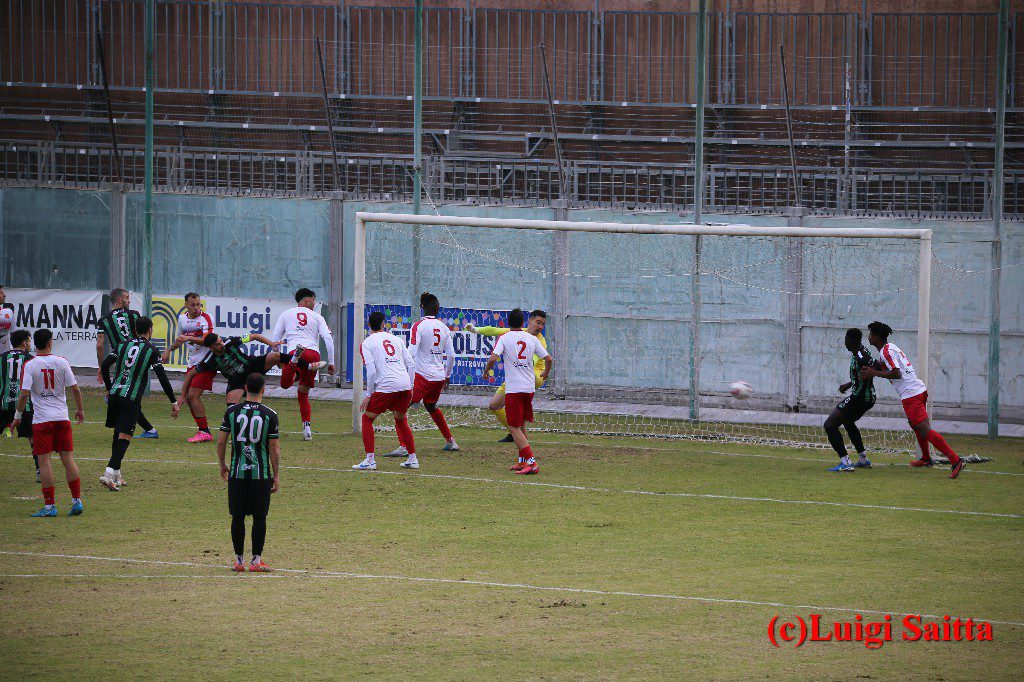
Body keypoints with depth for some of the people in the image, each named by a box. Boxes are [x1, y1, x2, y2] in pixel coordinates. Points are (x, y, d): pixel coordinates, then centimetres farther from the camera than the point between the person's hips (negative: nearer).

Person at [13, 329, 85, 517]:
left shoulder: (30, 365, -7)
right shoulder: (61, 362, 0)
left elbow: (24, 394, -13)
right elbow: (75, 389, 1)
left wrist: (18, 416, -2)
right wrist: (80, 410, 16)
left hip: (41, 419, -3)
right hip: (62, 417, 3)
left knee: (44, 461, -1)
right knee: (68, 459, 8)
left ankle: (50, 505, -4)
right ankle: (77, 501, 9)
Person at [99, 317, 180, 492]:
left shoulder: (124, 345, 12)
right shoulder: (151, 350, -2)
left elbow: (104, 366, 13)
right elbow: (162, 378, -6)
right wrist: (173, 402, 1)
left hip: (115, 393, 5)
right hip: (131, 398, -5)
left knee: (118, 432, 19)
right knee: (124, 436, -8)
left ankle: (116, 475, 22)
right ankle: (109, 473, -24)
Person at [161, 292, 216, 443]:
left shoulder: (206, 318, -12)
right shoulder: (182, 318, 10)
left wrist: (190, 338, -35)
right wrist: (169, 350, 23)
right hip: (192, 362, 8)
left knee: (193, 395, -16)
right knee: (188, 397, 5)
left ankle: (205, 432, -11)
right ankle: (203, 430, 14)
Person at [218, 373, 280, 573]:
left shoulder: (232, 411, -1)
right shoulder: (269, 415, -6)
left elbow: (221, 442, 3)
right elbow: (274, 449, -4)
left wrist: (222, 466, 19)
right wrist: (277, 476, 4)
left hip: (237, 473, 2)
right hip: (261, 474, -2)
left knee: (238, 517, 7)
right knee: (259, 517, 5)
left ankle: (239, 560, 10)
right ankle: (256, 560, 5)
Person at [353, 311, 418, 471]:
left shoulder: (366, 343, 4)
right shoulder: (396, 339, 18)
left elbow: (371, 371, -7)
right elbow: (411, 365, 14)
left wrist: (368, 395, 0)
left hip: (386, 386, -5)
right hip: (405, 385, 5)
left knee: (367, 419, 8)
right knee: (400, 420, 24)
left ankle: (370, 460, -2)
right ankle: (412, 459, 22)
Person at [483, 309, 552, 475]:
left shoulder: (504, 338, -4)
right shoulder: (532, 338, 7)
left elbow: (493, 358, -17)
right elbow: (548, 358, 8)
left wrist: (486, 370, 3)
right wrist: (545, 374, 28)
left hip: (513, 388, -5)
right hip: (529, 387, 5)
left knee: (514, 427, -5)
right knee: (522, 425, 20)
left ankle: (531, 462, -18)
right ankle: (522, 461, 23)